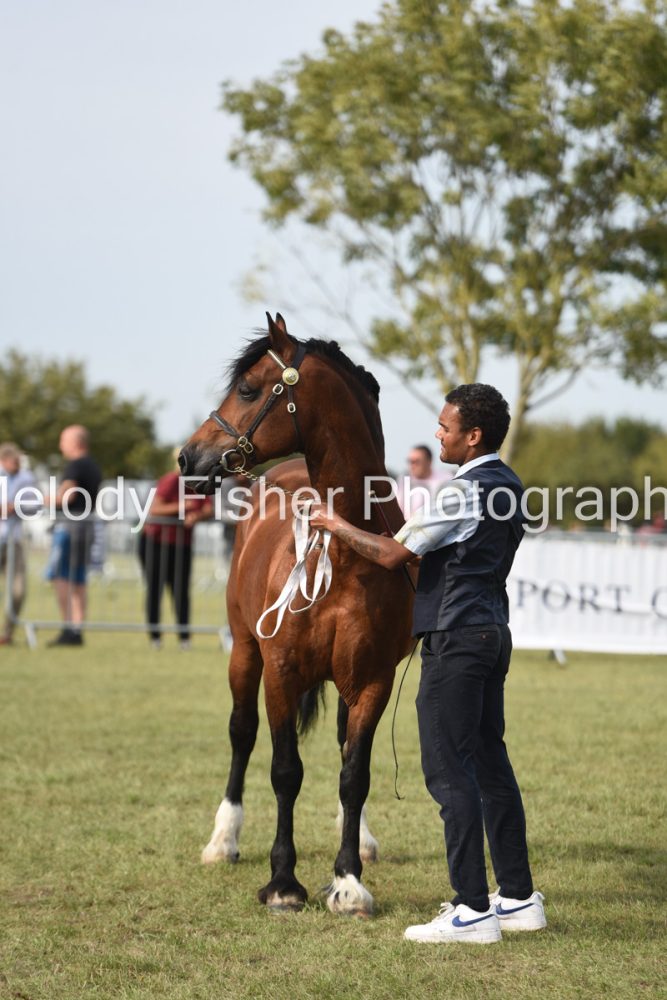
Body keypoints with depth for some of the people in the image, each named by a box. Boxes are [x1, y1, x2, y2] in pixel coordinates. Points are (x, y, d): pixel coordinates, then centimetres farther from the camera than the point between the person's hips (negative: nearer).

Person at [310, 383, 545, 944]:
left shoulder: (461, 493, -17)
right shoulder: (508, 487, 11)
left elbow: (392, 555, -12)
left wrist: (336, 525, 0)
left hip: (457, 639, -10)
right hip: (493, 631, 10)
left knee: (449, 770, -7)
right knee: (490, 764, 14)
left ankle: (474, 910, -9)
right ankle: (519, 898, 18)